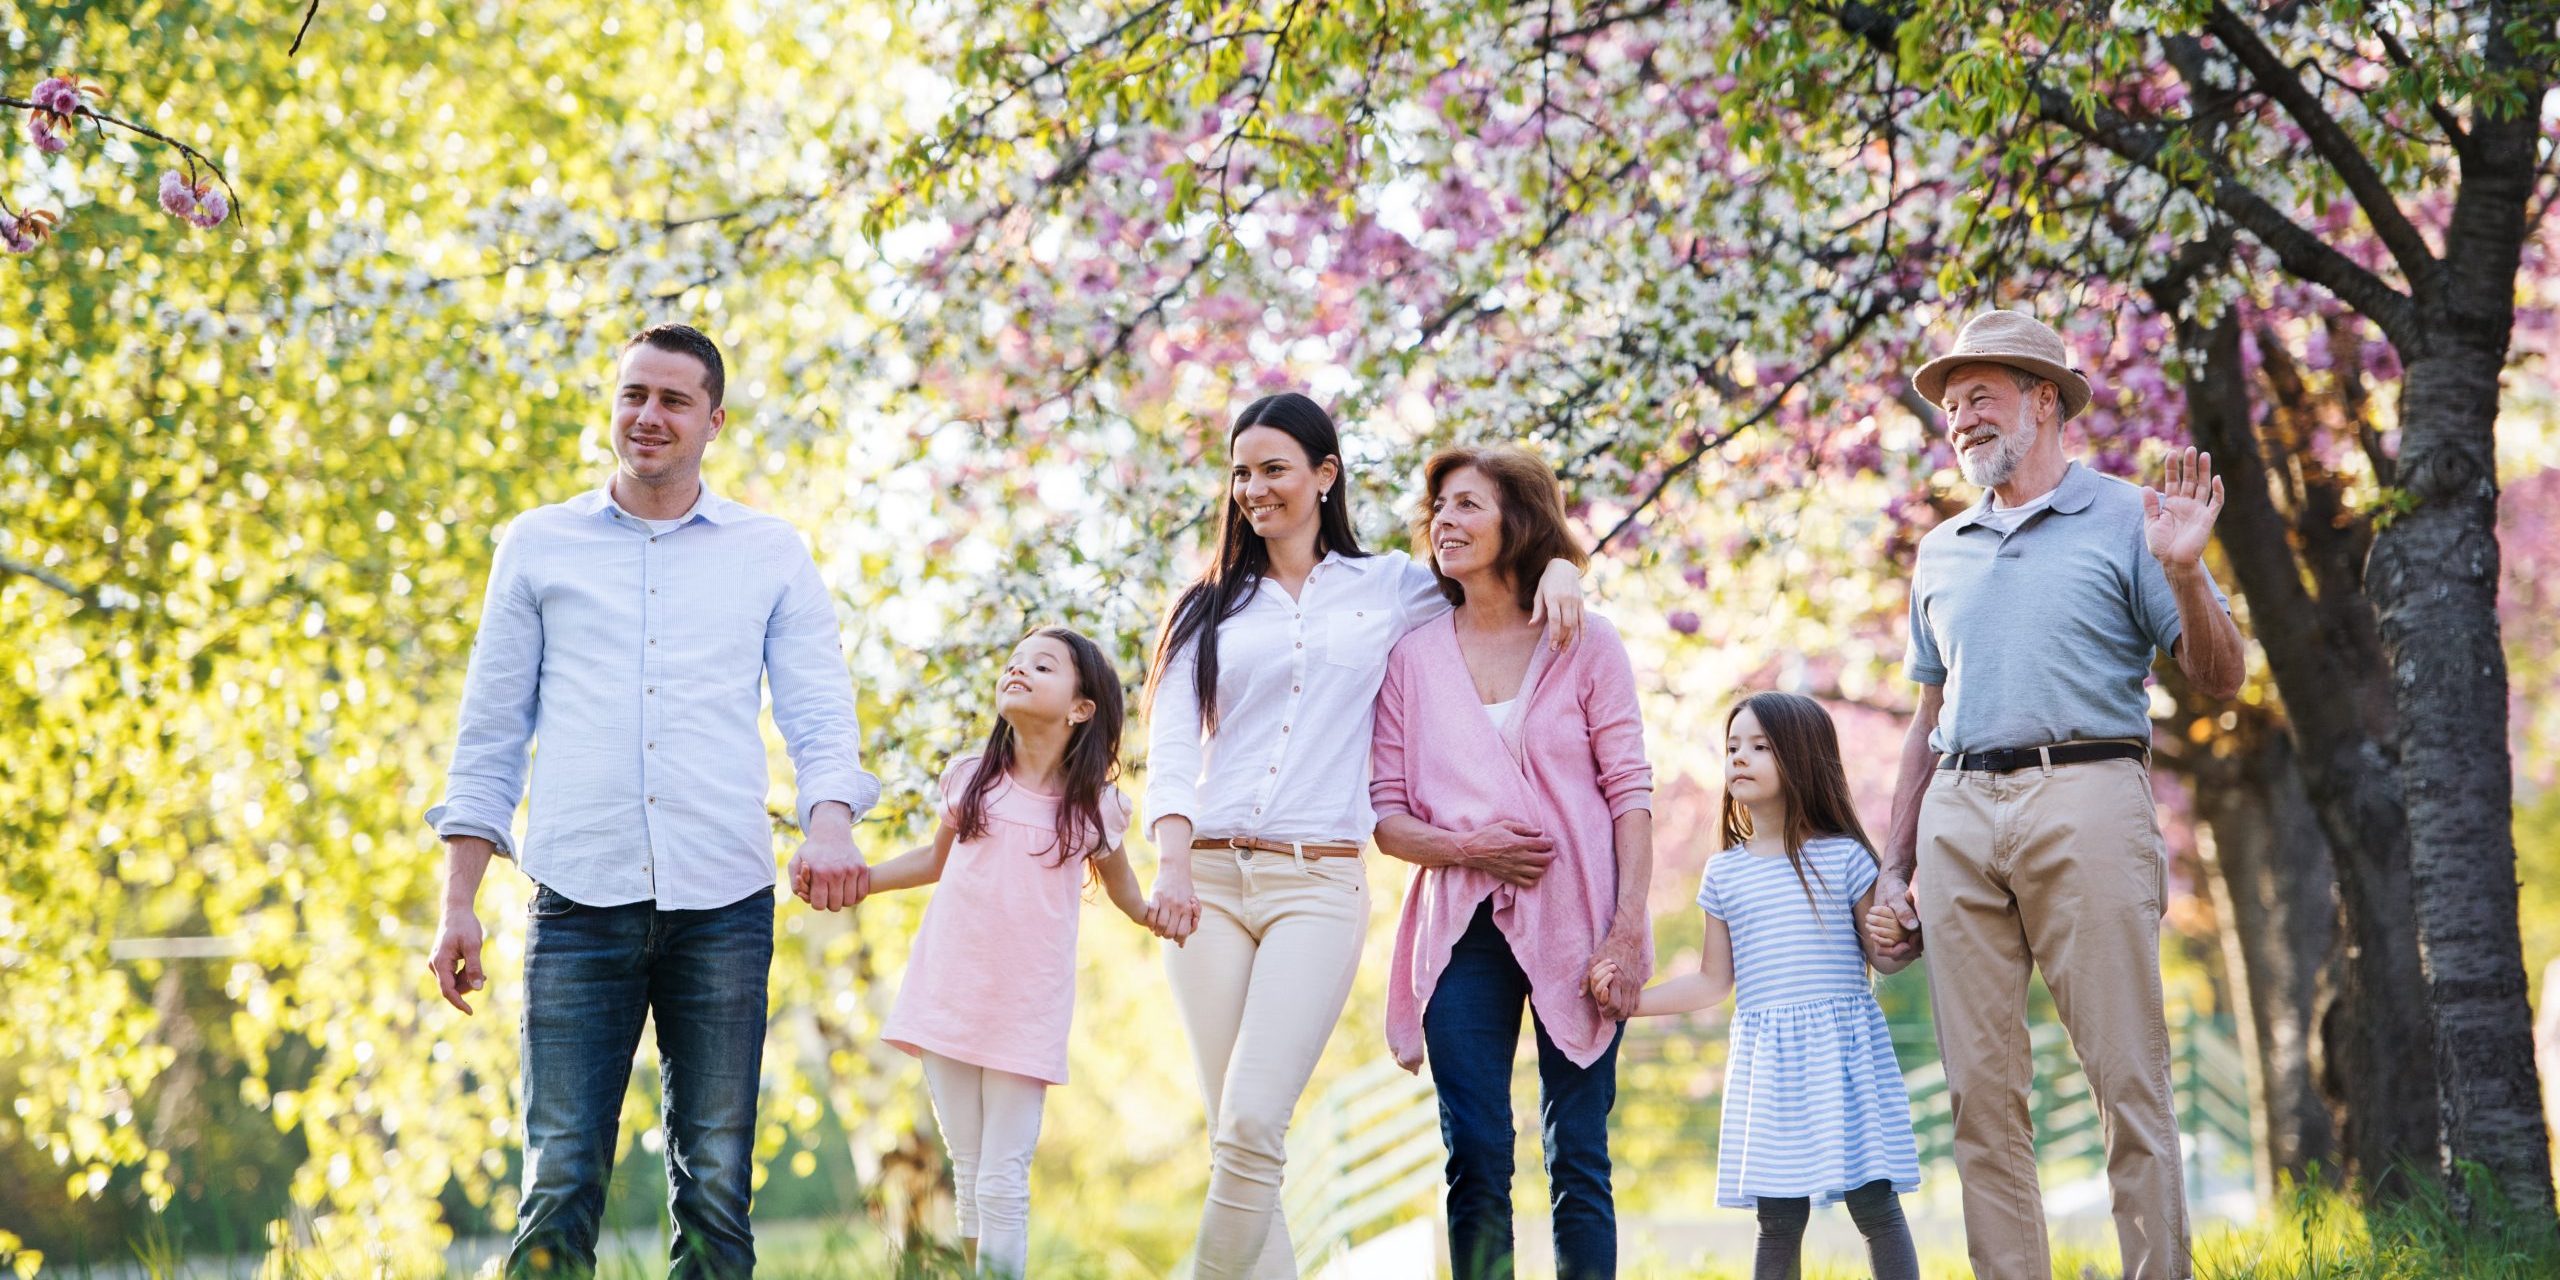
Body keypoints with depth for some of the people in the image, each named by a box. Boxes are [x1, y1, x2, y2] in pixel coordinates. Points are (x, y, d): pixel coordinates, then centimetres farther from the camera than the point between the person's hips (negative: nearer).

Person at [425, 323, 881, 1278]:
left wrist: (830, 825, -16)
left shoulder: (771, 555, 12)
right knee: (560, 1184, -6)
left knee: (715, 1189, 2)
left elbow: (820, 714, 6)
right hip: (581, 903, 0)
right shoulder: (540, 544, 13)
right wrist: (457, 905, 6)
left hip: (722, 904, 0)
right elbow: (490, 733, 13)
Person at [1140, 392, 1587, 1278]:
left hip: (1318, 883, -2)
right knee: (1232, 1134, -2)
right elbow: (1171, 744, 6)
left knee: (1252, 1123, -17)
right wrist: (1174, 857, -11)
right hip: (1208, 877, 2)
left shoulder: (1390, 589, 13)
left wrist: (1557, 567, 2)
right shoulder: (1210, 609, 16)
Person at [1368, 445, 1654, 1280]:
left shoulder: (1586, 645, 4)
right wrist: (1463, 847, -12)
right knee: (1476, 1160, -2)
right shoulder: (1414, 656, 8)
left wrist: (1629, 928, -9)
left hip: (1572, 924, -1)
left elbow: (1630, 793, 0)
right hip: (1464, 928, 1)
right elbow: (1386, 814, 7)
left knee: (1577, 1159, 1)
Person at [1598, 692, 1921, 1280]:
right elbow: (1713, 982, 14)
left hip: (1845, 1049, -2)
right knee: (1779, 1221, 2)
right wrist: (1631, 999, 6)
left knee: (1876, 1207, -5)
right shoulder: (1725, 873, 10)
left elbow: (1883, 956, 5)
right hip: (1767, 1062, 2)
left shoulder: (1844, 856, 2)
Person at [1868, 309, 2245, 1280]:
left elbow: (2219, 678, 1)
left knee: (2127, 1080, -8)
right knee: (1981, 1091, 2)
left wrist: (2183, 573, -16)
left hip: (2083, 800, -5)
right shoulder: (1941, 554, 21)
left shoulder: (2124, 519, 7)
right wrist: (1896, 866, 18)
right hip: (1958, 818, 5)